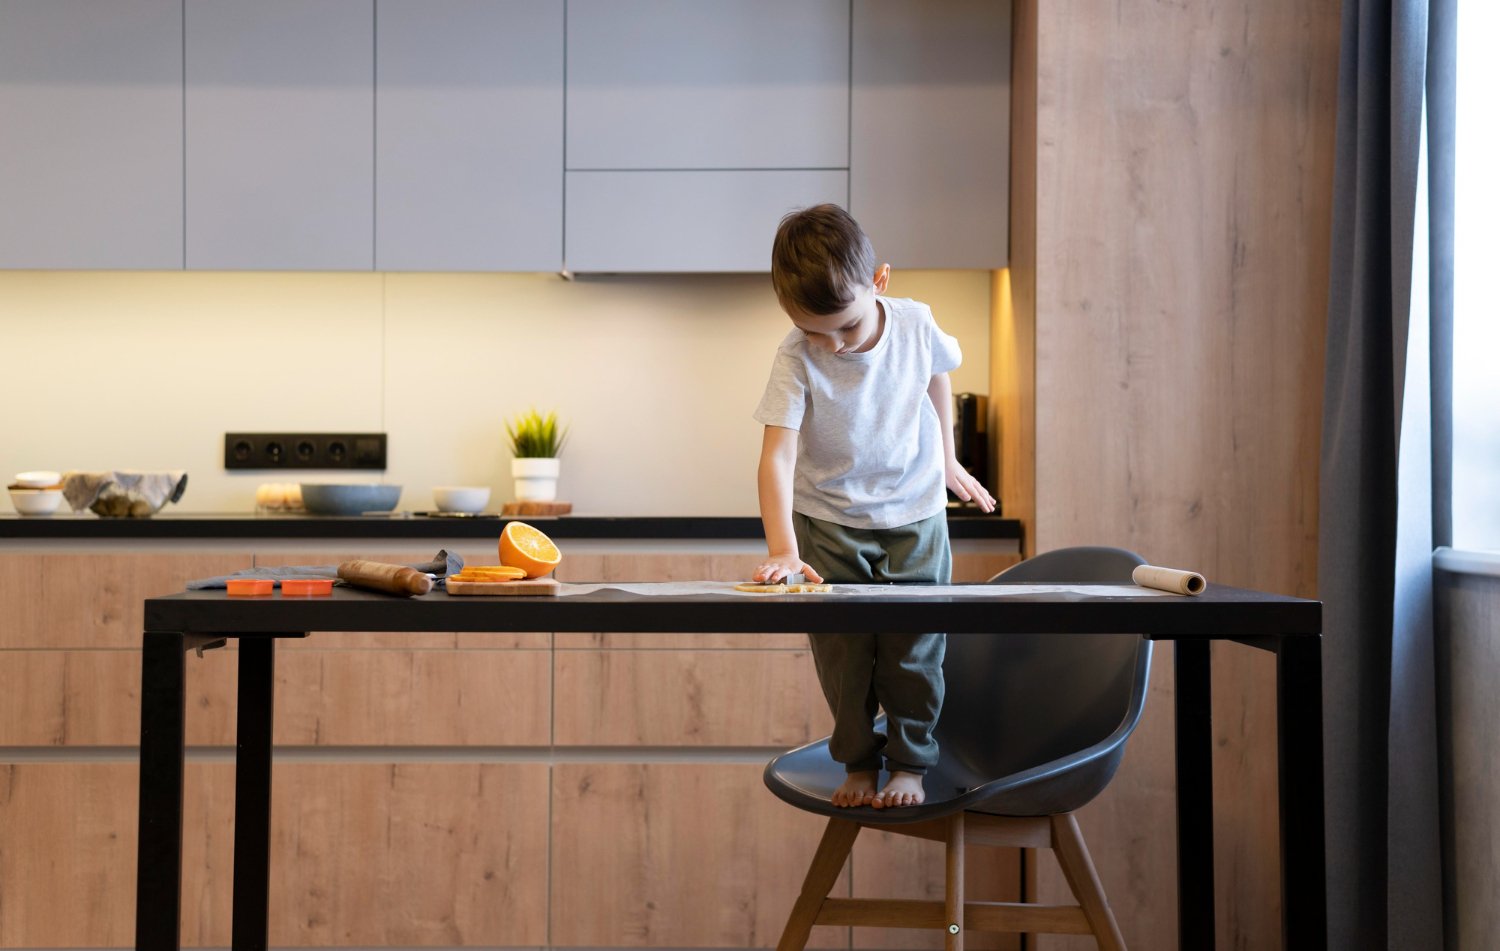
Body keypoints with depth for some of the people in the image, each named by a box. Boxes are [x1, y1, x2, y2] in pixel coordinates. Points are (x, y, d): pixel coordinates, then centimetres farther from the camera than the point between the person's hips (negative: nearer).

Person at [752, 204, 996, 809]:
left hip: (915, 514, 1)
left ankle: (909, 763, 19)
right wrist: (782, 548, -43)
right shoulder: (797, 360, -23)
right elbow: (777, 454, -31)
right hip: (829, 521, -1)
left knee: (913, 648, 1)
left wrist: (948, 461, 17)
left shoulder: (916, 326, -15)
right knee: (840, 652, 3)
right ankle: (859, 763, 22)